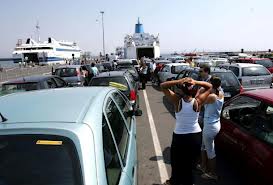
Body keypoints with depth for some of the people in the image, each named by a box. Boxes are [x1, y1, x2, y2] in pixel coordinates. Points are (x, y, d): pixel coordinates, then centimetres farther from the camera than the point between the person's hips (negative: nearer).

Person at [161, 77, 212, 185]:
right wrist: (195, 82, -17)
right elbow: (209, 86, -1)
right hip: (196, 136, 1)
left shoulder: (177, 101, -19)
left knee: (177, 162, 22)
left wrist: (179, 81, -23)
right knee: (190, 163, 22)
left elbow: (163, 86, -12)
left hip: (179, 137, -1)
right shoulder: (198, 101, -15)